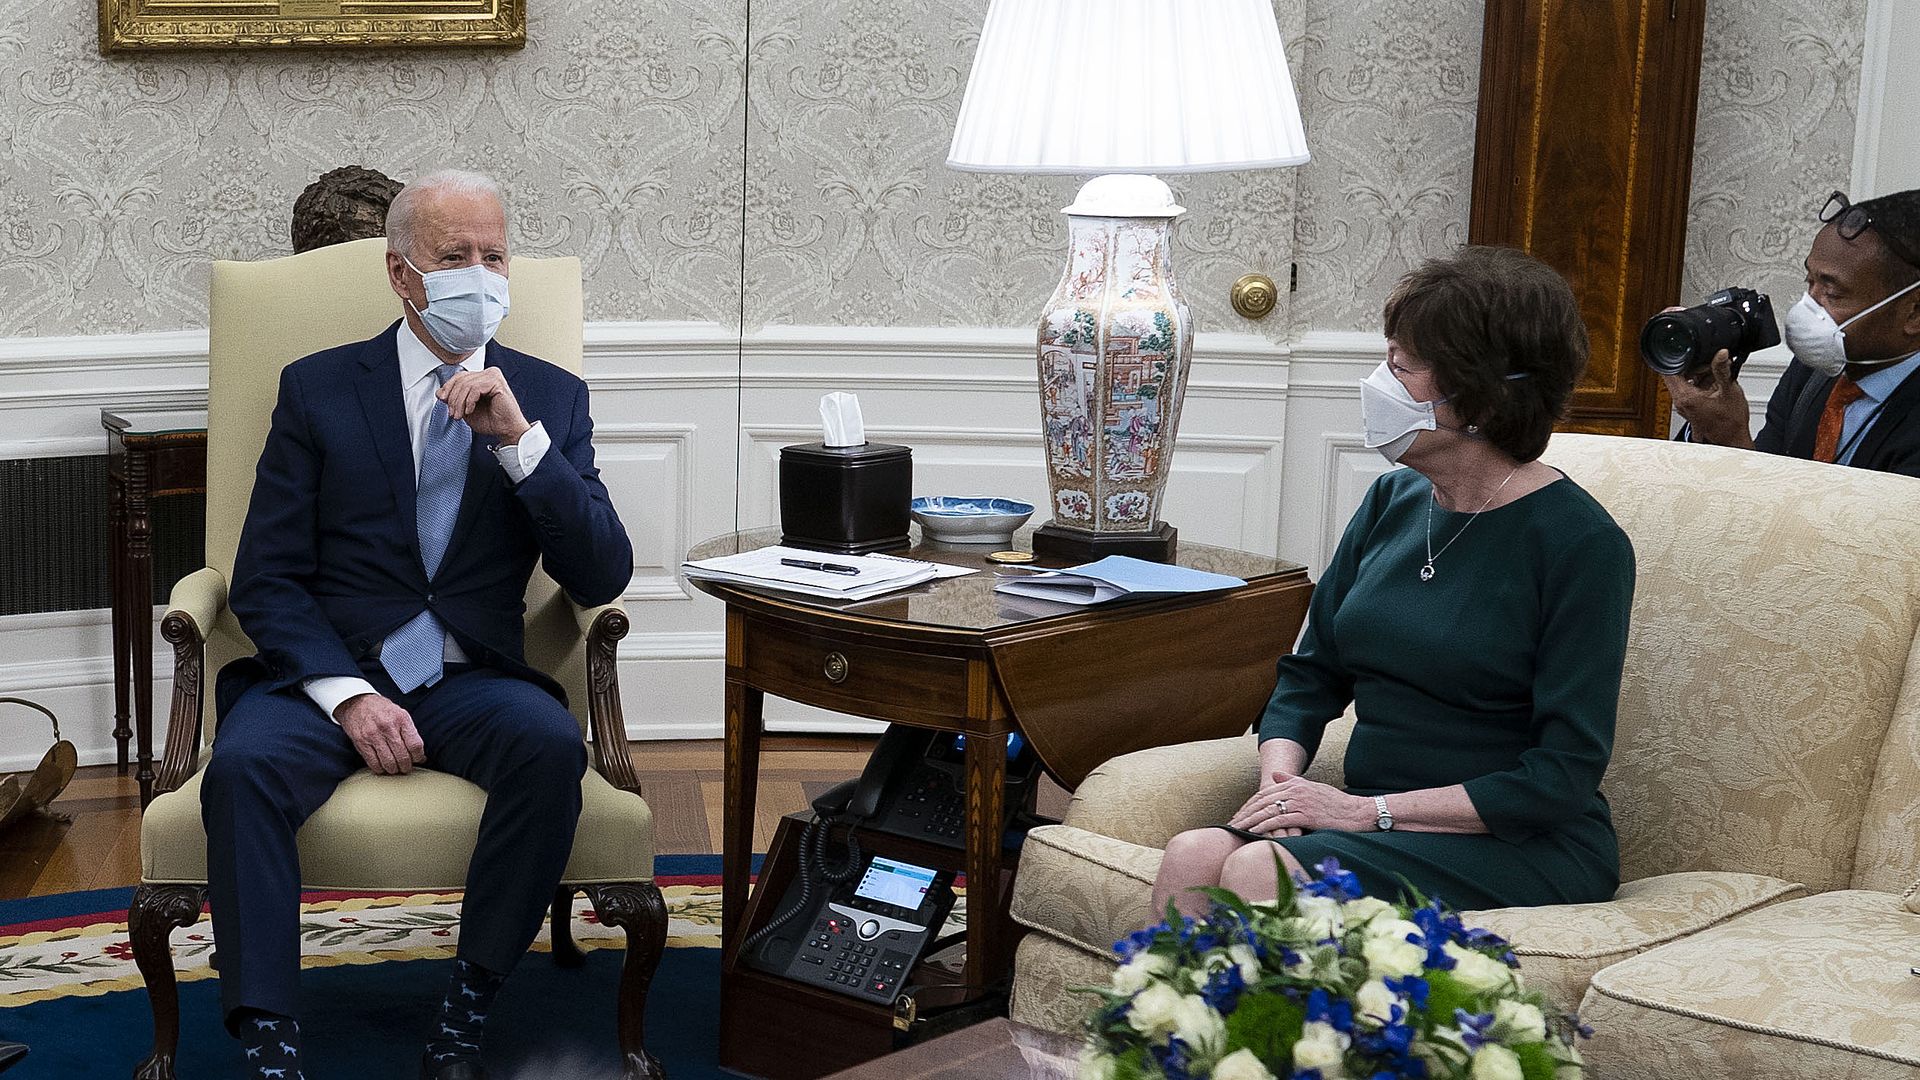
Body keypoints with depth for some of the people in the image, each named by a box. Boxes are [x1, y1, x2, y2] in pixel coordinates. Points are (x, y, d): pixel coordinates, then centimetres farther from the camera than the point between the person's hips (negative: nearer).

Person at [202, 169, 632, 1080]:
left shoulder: (550, 397, 10)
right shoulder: (318, 389, 8)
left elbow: (601, 580, -1)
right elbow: (265, 580, 2)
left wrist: (520, 438, -13)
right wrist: (346, 694, -16)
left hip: (472, 680, 1)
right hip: (326, 671, 0)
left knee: (550, 743, -32)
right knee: (242, 765, -32)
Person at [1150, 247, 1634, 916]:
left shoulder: (1579, 541, -11)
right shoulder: (1393, 500, 9)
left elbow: (1564, 775, -14)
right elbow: (1312, 674, 16)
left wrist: (1368, 809, -17)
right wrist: (1278, 776, -6)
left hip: (1528, 848, -6)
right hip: (1382, 824, 6)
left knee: (1260, 874, -30)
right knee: (1191, 860, -24)